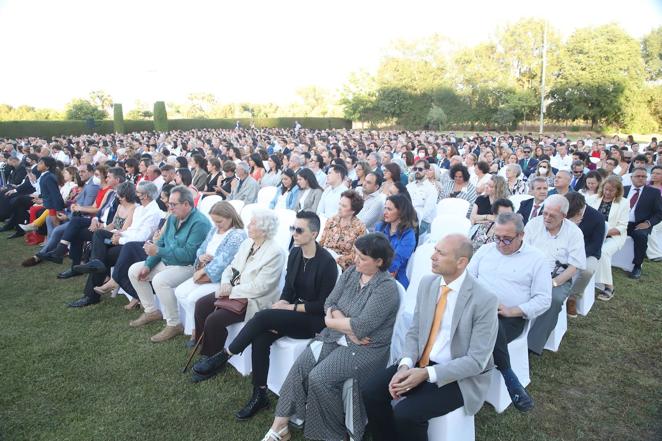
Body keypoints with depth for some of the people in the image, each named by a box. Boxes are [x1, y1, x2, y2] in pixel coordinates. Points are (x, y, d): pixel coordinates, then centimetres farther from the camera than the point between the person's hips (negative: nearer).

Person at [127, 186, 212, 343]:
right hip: (167, 262, 10)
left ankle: (174, 325, -18)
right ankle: (151, 311, 19)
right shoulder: (173, 218, 7)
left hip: (187, 267, -10)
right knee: (134, 270, 8)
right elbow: (161, 242, 12)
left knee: (159, 280, -34)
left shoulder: (199, 223, -22)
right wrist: (148, 265, 0)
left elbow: (188, 254, -28)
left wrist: (158, 251, -26)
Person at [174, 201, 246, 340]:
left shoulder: (238, 235, -16)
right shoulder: (214, 231, 12)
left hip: (222, 279, -9)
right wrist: (201, 256, -6)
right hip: (205, 275, 9)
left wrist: (203, 271, -16)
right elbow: (201, 249, 18)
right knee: (180, 292, -4)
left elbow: (223, 261, -22)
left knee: (193, 298, -21)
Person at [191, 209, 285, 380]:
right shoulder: (247, 243, 6)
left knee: (214, 319, -20)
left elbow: (259, 287, -24)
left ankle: (213, 362, 5)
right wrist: (225, 284, -8)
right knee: (201, 305, -4)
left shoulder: (275, 253, -20)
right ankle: (205, 351, 11)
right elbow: (231, 267, 12)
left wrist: (231, 291, -19)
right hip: (234, 291, 9)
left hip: (254, 300, -8)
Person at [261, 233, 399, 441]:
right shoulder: (350, 273, 4)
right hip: (336, 336, 7)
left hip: (366, 347, -7)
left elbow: (361, 327, -24)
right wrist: (348, 327, -15)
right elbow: (329, 303, 2)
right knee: (300, 366, -14)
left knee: (319, 378, -22)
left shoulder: (386, 287, -19)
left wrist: (332, 322, -8)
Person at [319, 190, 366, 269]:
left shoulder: (359, 228, -4)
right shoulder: (332, 220, 10)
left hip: (342, 265, -4)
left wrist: (337, 260, -18)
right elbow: (321, 242, 11)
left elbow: (354, 255, -6)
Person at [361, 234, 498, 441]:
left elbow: (476, 361, -18)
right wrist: (405, 365, -14)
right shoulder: (427, 283, -1)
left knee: (405, 413, -24)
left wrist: (427, 374, -26)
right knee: (371, 391, -10)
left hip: (459, 377, -6)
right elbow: (414, 331, 5)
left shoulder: (484, 300, -19)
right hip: (421, 363, 6)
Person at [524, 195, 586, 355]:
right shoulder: (534, 224, 3)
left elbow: (574, 266, -5)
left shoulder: (574, 232, -2)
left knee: (554, 299, -33)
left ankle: (533, 345, -25)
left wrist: (553, 283, -18)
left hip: (558, 277, -1)